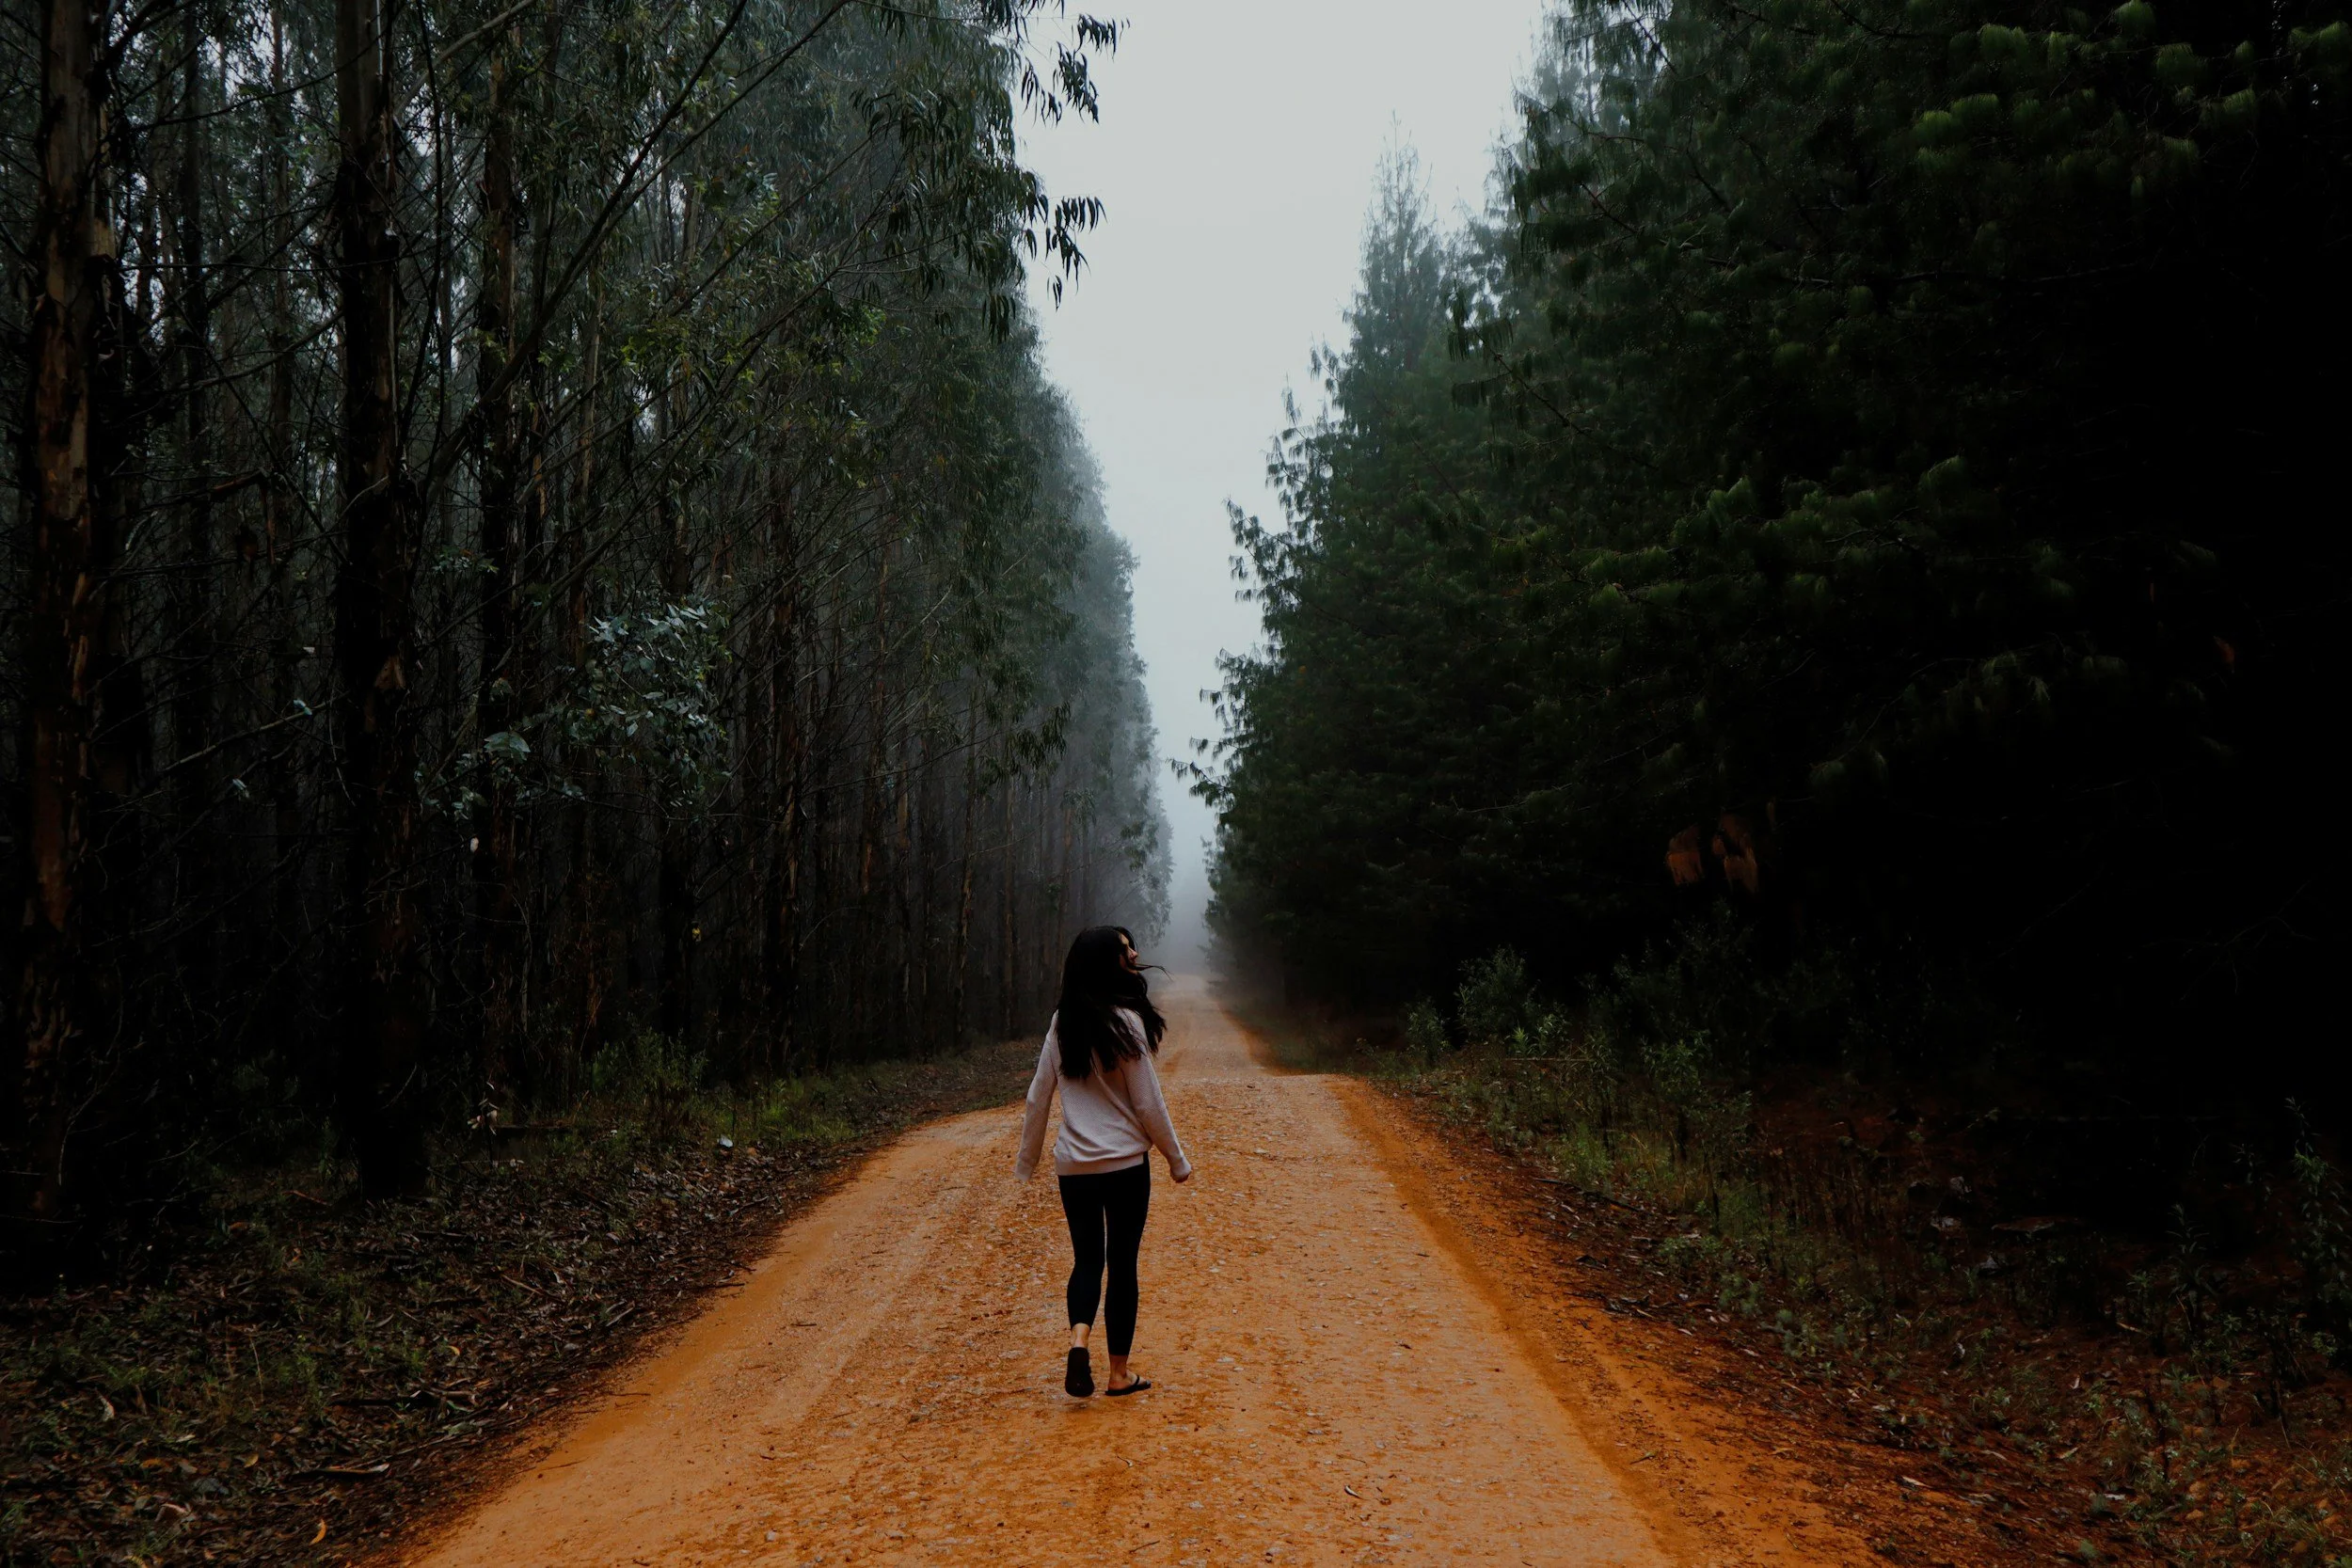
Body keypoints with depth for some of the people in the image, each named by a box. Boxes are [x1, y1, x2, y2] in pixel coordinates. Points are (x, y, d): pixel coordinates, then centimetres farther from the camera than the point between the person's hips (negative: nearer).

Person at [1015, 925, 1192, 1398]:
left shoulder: (1063, 1023, 2)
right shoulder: (1125, 1021, -13)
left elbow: (1038, 1097, 6)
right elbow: (1147, 1103, -10)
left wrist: (1026, 1160, 17)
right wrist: (1177, 1160, 2)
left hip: (1073, 1164, 4)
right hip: (1125, 1162, -4)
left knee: (1086, 1260, 14)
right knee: (1123, 1265, 8)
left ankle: (1078, 1340, -11)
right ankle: (1119, 1375, 14)